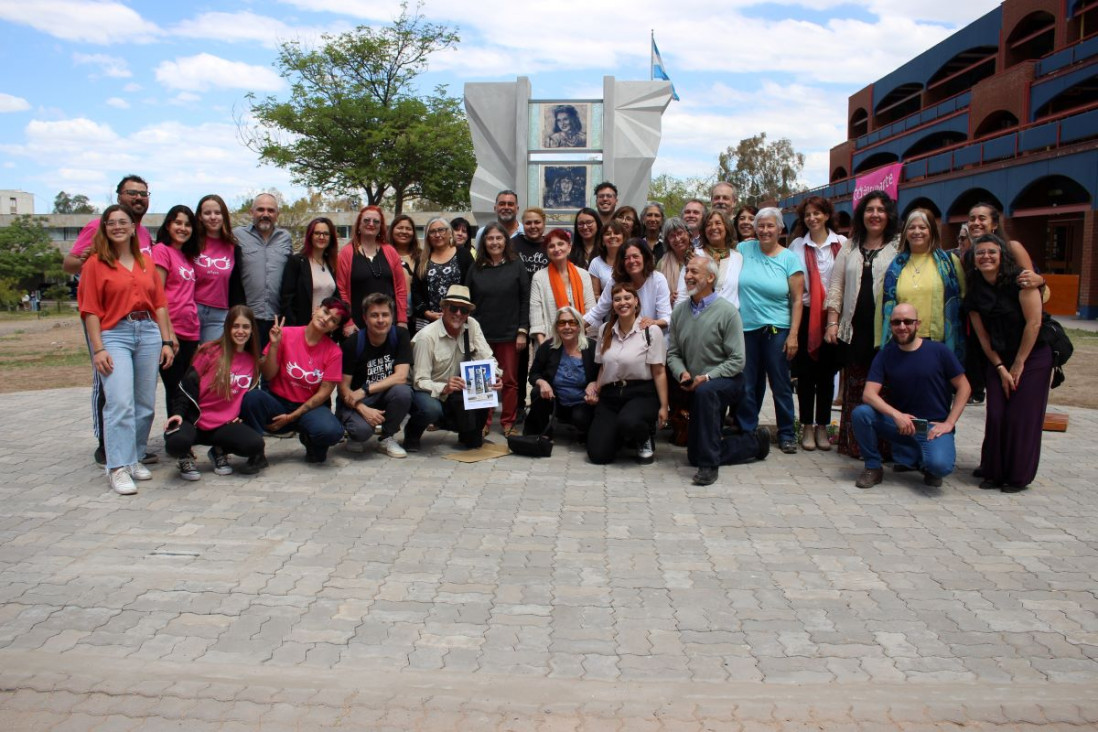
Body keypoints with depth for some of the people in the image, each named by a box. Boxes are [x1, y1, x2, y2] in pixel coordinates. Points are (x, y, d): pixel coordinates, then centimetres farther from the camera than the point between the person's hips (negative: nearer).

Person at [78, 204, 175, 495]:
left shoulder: (146, 262, 13)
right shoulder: (95, 264, 2)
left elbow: (160, 304, 13)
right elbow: (90, 310, -2)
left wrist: (166, 341, 7)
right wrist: (98, 348, -10)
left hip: (148, 332, 4)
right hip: (114, 335, -4)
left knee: (146, 403, 6)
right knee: (120, 402, -14)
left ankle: (135, 458, 19)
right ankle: (117, 467, -10)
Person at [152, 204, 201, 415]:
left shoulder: (187, 256, 19)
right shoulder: (162, 250, -3)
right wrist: (168, 332, -16)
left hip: (190, 332, 7)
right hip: (171, 332, -7)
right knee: (175, 391, -2)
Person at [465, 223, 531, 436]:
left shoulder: (516, 266, 1)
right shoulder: (475, 268, 6)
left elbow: (525, 300, 0)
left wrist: (523, 331, -6)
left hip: (510, 334, -1)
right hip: (481, 334, 1)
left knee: (510, 380, 6)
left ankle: (508, 422, 16)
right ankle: (483, 422, 15)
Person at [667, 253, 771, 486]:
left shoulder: (726, 311, -15)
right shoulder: (679, 311, 2)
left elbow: (737, 360, -17)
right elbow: (673, 353, 4)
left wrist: (707, 377, -26)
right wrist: (682, 373, -16)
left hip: (727, 381, -6)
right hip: (697, 389, 6)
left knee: (705, 392, -43)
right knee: (695, 456, 8)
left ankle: (709, 464, -30)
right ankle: (755, 442, 29)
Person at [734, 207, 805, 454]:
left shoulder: (790, 259, 0)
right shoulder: (745, 249, 5)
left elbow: (797, 300, -1)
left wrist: (793, 335, -8)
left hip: (776, 330, -2)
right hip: (745, 329, 2)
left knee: (780, 385, 5)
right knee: (746, 386, 7)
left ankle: (786, 434, 17)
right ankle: (746, 432, 19)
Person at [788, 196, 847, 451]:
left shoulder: (842, 243, 1)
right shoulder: (797, 246, 5)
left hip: (832, 315, 0)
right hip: (806, 315, 0)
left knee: (827, 373, 7)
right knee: (806, 373, 4)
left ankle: (822, 426, 17)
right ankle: (807, 427, 13)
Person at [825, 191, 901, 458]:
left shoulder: (899, 247, 4)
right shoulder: (850, 247, 16)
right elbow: (836, 286, 14)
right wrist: (832, 322, 5)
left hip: (885, 331, -3)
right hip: (854, 329, 3)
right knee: (854, 389, 7)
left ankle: (884, 445, 6)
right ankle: (853, 444, 16)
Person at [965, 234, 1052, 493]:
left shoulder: (1019, 280, -13)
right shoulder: (974, 292, 1)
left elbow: (1034, 322, -15)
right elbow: (983, 336, 3)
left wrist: (1018, 364, -11)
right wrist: (1000, 368, -4)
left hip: (1033, 356, -4)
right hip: (998, 360, 4)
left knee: (1022, 417, -4)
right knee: (996, 416, 0)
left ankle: (1018, 477, 9)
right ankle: (994, 473, 13)